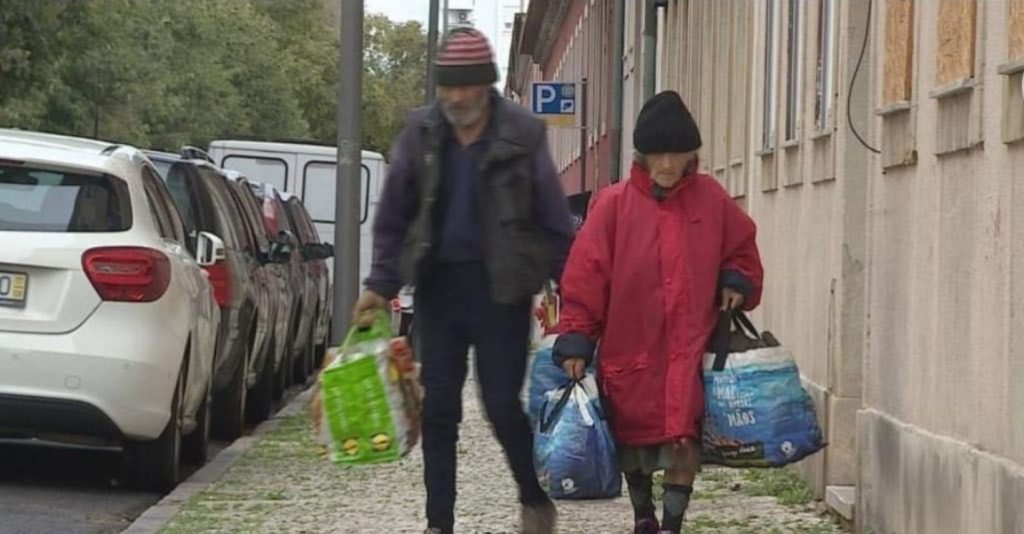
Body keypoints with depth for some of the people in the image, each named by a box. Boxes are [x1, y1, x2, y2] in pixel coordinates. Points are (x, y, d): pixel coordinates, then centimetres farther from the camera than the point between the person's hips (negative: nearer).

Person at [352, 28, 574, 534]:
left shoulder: (522, 137, -7)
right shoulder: (420, 135, 1)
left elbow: (554, 223, -3)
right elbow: (393, 219, 8)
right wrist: (381, 284, 0)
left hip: (500, 289, -3)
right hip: (438, 285, 3)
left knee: (503, 406, -3)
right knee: (438, 411, 5)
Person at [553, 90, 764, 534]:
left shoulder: (711, 199, 2)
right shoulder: (614, 205, -5)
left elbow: (741, 248, 19)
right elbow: (585, 277, -6)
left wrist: (736, 282, -1)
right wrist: (575, 342, -10)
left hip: (690, 347, 0)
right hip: (629, 348, 0)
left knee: (684, 440, -13)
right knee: (632, 445, 13)